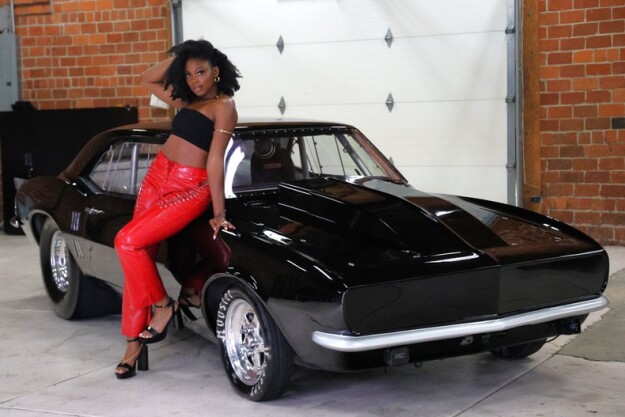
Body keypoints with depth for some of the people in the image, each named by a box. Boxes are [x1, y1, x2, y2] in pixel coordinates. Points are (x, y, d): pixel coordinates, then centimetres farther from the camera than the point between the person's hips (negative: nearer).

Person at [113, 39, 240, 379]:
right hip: (156, 177, 8)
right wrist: (176, 57, 15)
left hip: (190, 189, -8)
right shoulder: (187, 100, 15)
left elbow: (215, 161, -14)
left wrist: (219, 214, -14)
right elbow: (147, 80, 28)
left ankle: (163, 305, 1)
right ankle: (134, 344, 9)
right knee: (139, 256, 3)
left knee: (129, 243, -21)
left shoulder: (223, 106, -7)